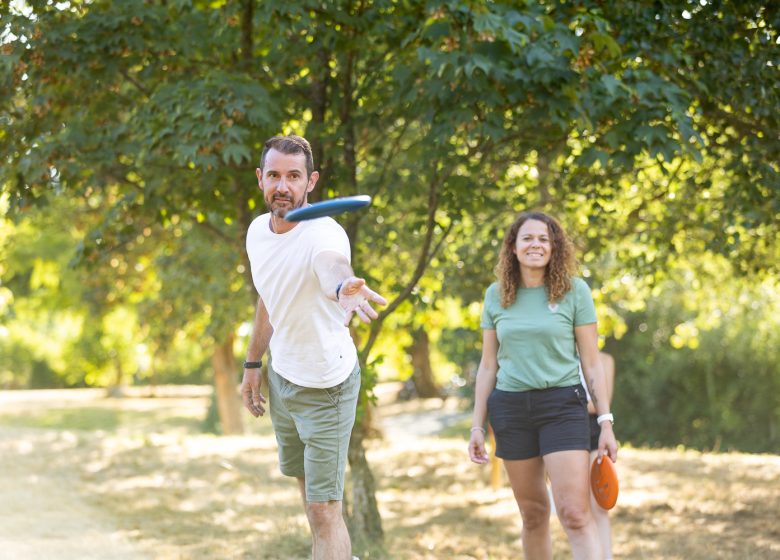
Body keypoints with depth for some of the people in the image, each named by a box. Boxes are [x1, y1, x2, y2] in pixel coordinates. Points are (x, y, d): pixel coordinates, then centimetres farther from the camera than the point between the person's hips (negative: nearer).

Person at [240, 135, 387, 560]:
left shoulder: (323, 235, -29)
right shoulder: (258, 230, -4)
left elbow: (336, 269, -54)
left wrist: (346, 290, -77)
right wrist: (252, 364, 16)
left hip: (324, 385, -7)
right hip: (281, 374, 8)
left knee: (324, 510, -8)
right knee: (306, 485, 21)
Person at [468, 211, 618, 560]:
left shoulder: (574, 291, -1)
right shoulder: (496, 295, 7)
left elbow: (591, 363, 1)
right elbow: (488, 365, 12)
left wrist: (606, 424, -3)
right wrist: (477, 426, 8)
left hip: (562, 404, -3)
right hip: (510, 408, 3)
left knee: (575, 515, -13)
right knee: (533, 513, 10)